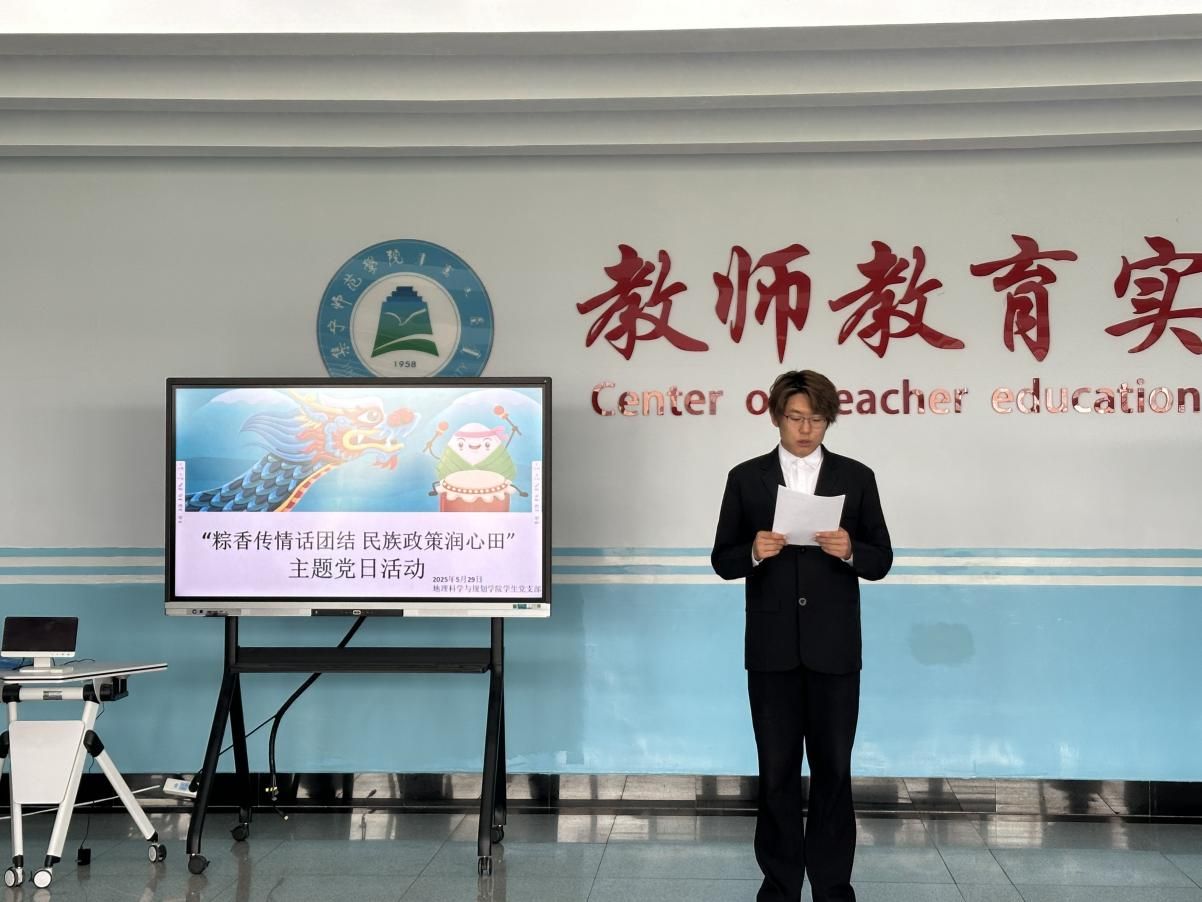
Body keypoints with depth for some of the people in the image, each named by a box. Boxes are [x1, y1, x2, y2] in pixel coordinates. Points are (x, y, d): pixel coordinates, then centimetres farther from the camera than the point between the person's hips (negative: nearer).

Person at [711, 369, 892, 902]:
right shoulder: (746, 479, 4)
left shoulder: (855, 478, 4)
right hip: (772, 648, 0)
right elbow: (723, 560, 5)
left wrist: (850, 551, -17)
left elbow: (881, 560, 4)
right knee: (777, 769, 6)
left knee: (833, 768, 4)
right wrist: (753, 552, -16)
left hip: (834, 647, 0)